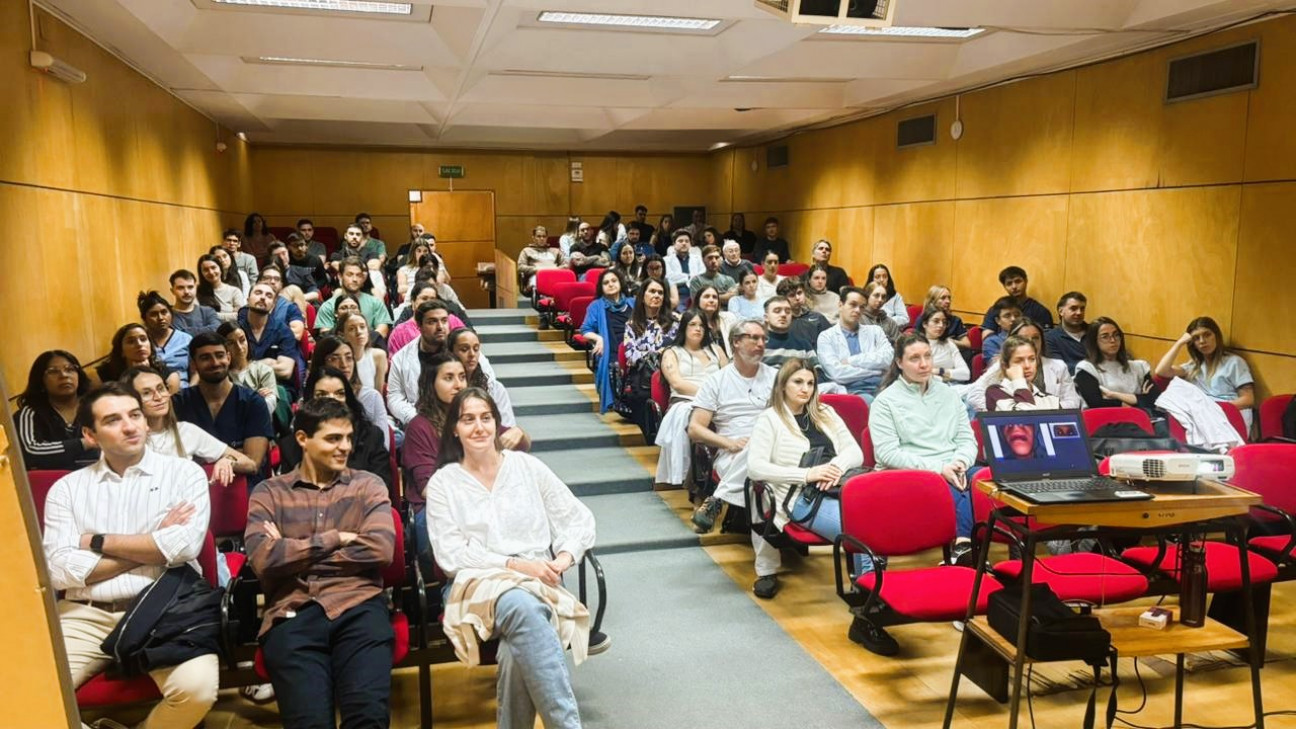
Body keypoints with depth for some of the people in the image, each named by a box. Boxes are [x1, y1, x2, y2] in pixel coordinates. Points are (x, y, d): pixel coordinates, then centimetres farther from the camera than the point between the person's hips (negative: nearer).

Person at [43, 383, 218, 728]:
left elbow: (184, 545, -10)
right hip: (86, 615, 2)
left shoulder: (184, 472, 5)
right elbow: (58, 570, -2)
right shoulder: (67, 488, 11)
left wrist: (96, 541, -2)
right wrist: (153, 546, -4)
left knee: (197, 687, -28)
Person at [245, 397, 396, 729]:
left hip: (358, 606, 0)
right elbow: (263, 559, -3)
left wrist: (294, 552, 1)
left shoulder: (368, 485, 16)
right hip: (291, 613, 0)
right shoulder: (268, 492, 15)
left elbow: (380, 549, -2)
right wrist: (335, 538, 0)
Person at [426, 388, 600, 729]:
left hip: (540, 583, 2)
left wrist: (564, 557, -9)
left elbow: (578, 519, 12)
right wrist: (515, 564, -13)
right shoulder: (443, 483, 8)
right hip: (480, 585, -1)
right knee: (522, 606, -39)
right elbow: (451, 555, -2)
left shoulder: (527, 465, 11)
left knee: (518, 647, -36)